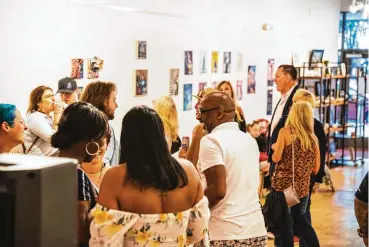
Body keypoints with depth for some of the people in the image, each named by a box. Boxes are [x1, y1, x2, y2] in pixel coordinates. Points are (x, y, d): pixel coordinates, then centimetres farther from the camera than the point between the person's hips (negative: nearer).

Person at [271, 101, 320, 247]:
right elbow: (315, 169, 9)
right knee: (300, 219, 21)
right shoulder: (313, 138, 6)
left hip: (283, 184, -4)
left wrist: (274, 148, 7)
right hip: (303, 186, 4)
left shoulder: (285, 131, -7)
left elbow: (276, 158, -13)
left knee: (284, 222, 5)